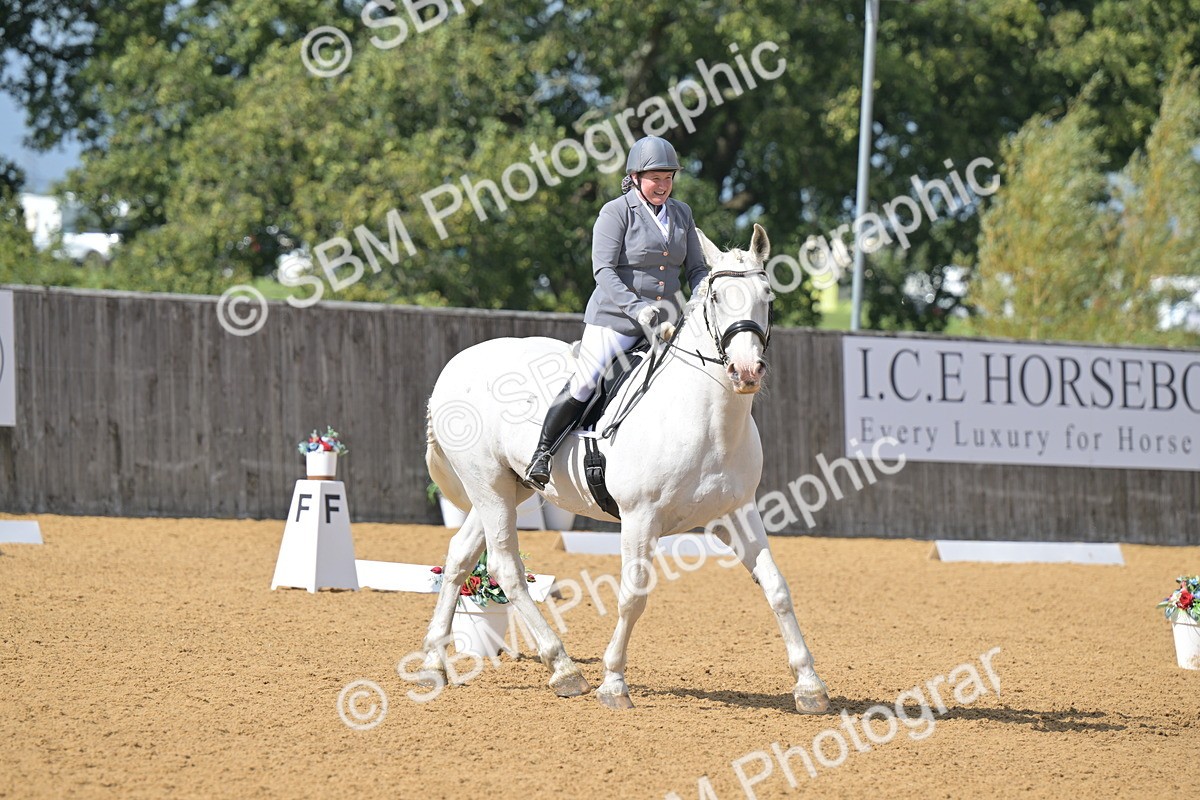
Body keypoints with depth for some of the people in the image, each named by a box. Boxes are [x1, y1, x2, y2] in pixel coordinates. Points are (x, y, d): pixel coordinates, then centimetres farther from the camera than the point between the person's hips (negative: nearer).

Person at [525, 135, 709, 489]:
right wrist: (638, 309, -28)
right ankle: (543, 450, 7)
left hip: (665, 320, 6)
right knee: (584, 385, -10)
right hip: (615, 318, -6)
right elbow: (604, 270, -16)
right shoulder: (616, 212, -8)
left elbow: (696, 269, 14)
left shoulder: (682, 213, 11)